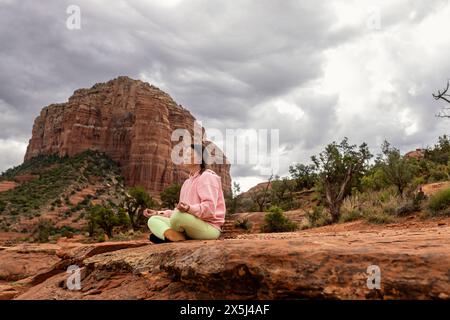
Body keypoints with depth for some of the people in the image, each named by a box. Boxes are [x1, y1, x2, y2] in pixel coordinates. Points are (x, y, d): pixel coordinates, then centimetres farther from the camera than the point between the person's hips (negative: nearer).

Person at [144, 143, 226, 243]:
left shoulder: (207, 177, -5)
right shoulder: (187, 182, 22)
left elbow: (209, 208, -19)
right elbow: (179, 212, 23)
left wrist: (189, 208, -36)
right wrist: (158, 213, 15)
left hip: (209, 228, -9)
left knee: (179, 215, -36)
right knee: (153, 220, -2)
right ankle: (180, 239, -27)